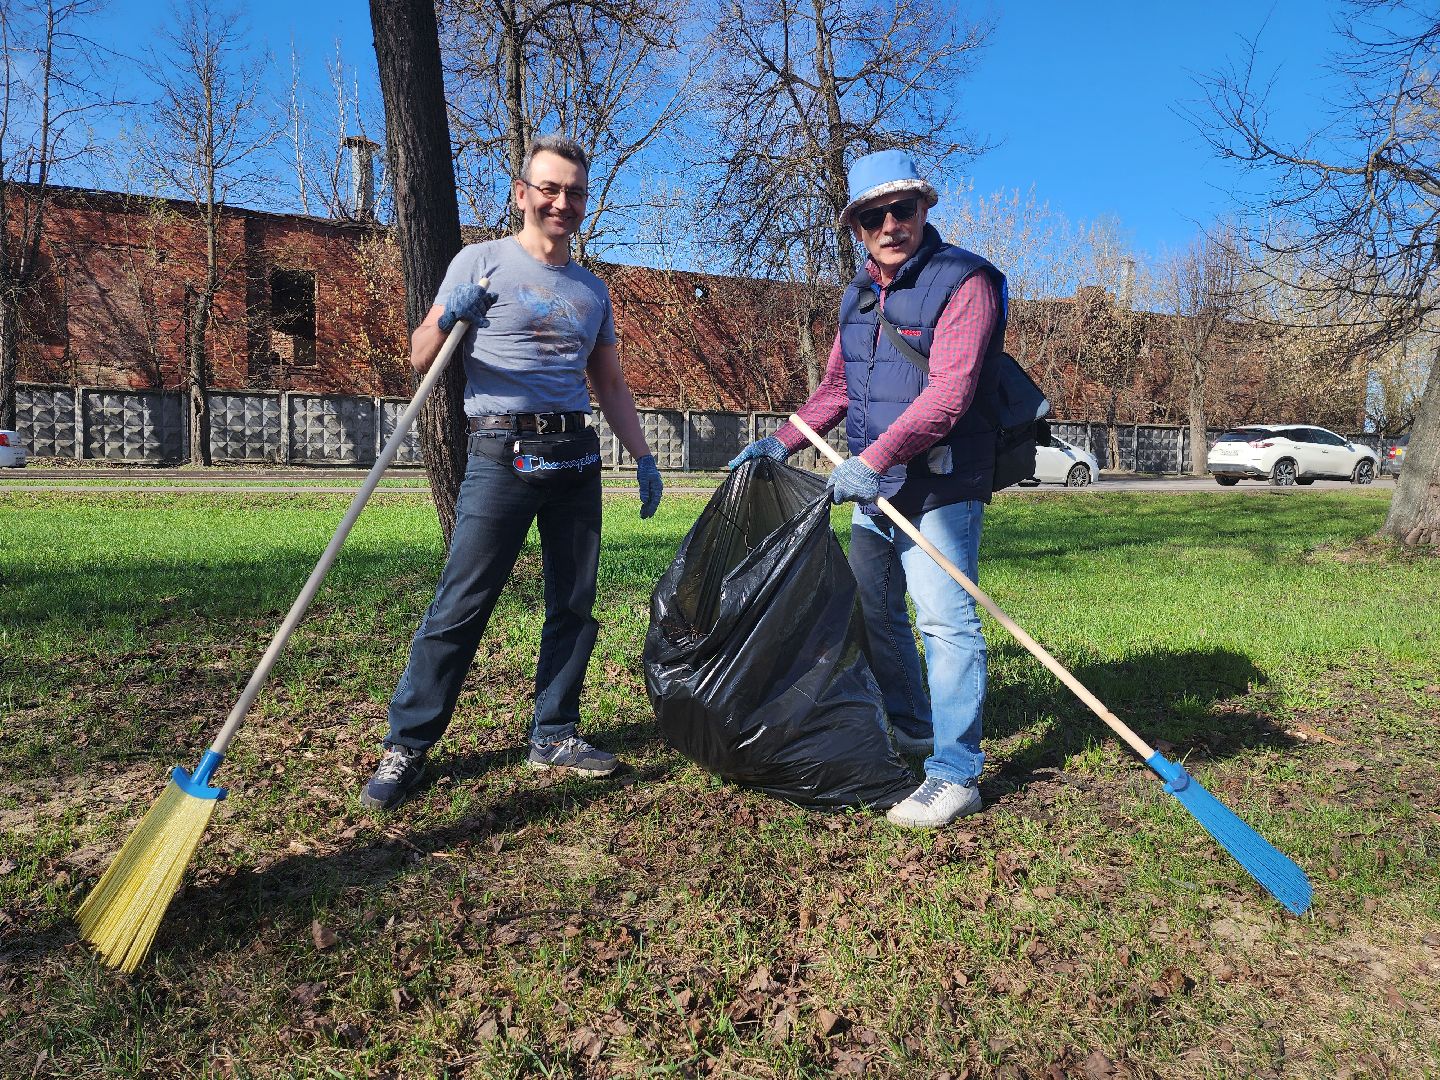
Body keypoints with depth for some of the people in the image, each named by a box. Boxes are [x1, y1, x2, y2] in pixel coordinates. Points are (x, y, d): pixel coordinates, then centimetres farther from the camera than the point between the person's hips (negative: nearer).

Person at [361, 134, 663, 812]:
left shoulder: (592, 289, 19)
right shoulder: (482, 262, 4)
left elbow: (611, 385, 22)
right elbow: (423, 359, 0)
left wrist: (642, 457, 14)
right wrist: (449, 321, -21)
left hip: (577, 456, 6)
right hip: (502, 454, -5)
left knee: (573, 604, 7)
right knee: (460, 606, -8)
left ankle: (554, 735, 19)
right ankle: (406, 746, 2)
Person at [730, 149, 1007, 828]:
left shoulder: (964, 281, -12)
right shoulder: (859, 295, 13)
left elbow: (948, 392, -24)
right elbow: (835, 386, 21)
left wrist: (874, 458, -30)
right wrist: (782, 443, 9)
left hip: (939, 485, -8)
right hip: (873, 487, 9)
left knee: (945, 621, -8)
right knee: (873, 611, 17)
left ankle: (954, 773, 0)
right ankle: (911, 729, 35)